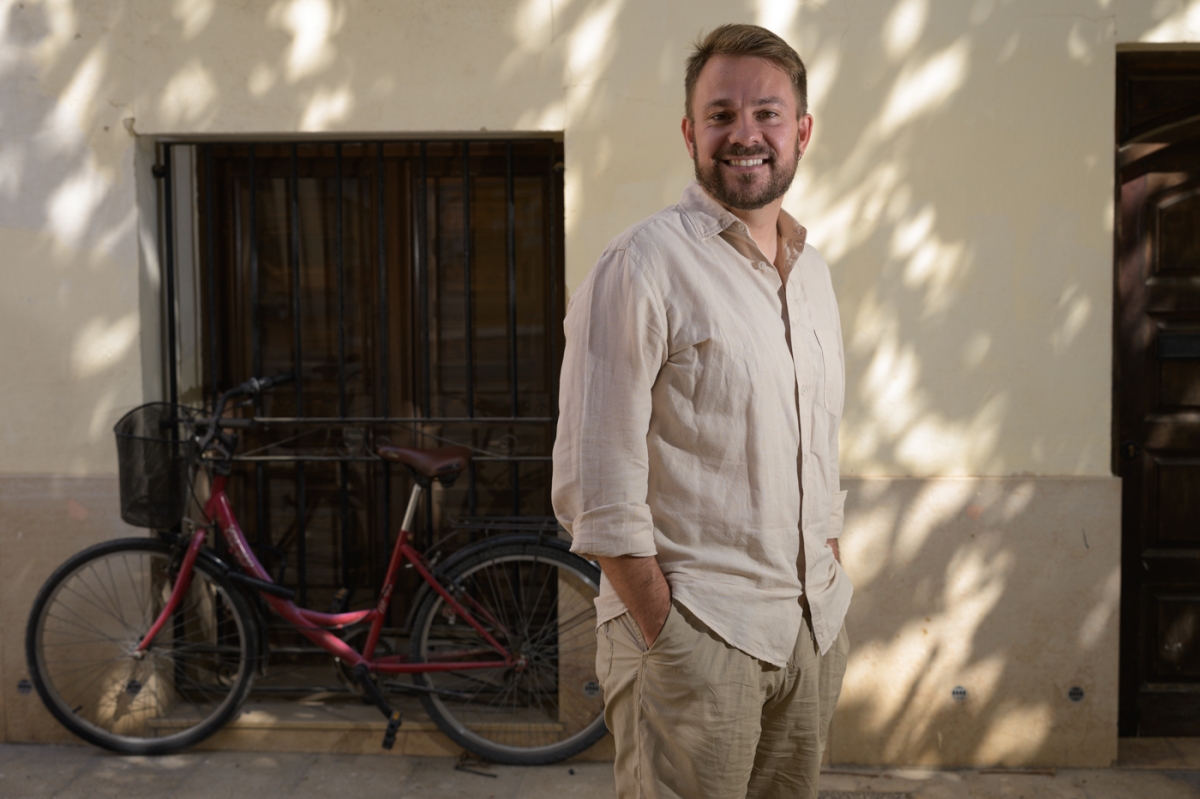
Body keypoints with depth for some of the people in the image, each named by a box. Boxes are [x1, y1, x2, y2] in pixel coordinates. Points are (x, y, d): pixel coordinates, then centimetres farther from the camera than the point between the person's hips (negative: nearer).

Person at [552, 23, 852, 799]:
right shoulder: (643, 265, -12)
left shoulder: (814, 272, 12)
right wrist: (666, 637, -16)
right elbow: (597, 487, -15)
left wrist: (830, 599, 11)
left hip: (814, 633, 7)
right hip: (697, 637, -6)